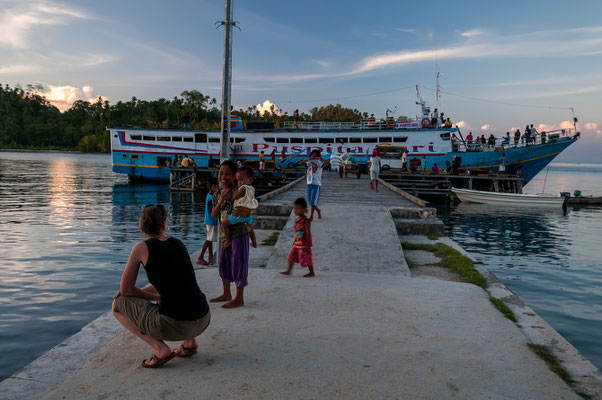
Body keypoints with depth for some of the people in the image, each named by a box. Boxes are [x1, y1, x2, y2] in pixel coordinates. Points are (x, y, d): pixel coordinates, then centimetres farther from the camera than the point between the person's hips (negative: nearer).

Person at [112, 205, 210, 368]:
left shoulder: (141, 247, -3)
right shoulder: (179, 244, 13)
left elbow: (124, 289, 5)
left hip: (173, 325, -6)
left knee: (118, 304, 15)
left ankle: (160, 349, 2)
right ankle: (190, 341, 19)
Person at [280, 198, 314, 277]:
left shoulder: (306, 221, -19)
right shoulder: (297, 220, 7)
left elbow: (308, 233, -19)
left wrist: (308, 244, -21)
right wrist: (294, 241, 22)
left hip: (304, 245, -8)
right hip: (297, 244, 8)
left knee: (306, 258, 2)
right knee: (292, 256, 11)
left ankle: (311, 272, 17)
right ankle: (289, 271, 22)